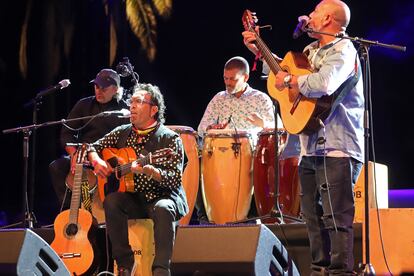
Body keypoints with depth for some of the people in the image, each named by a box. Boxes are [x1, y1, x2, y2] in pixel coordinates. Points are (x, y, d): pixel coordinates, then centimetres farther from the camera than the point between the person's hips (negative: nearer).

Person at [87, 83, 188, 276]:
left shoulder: (169, 139, -7)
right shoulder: (122, 133, 8)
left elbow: (175, 180, -16)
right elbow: (93, 148, 16)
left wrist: (149, 170, -33)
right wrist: (96, 161, -7)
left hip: (164, 197, -4)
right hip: (133, 200, 4)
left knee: (163, 209, -37)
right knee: (111, 201, -27)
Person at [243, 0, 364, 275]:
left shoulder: (343, 50, -11)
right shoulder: (311, 50, 18)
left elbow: (323, 84, -30)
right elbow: (284, 69, 36)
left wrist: (289, 81, -16)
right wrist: (259, 51, 30)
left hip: (337, 148, -10)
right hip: (312, 147, 10)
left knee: (336, 216, -12)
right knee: (314, 215, 14)